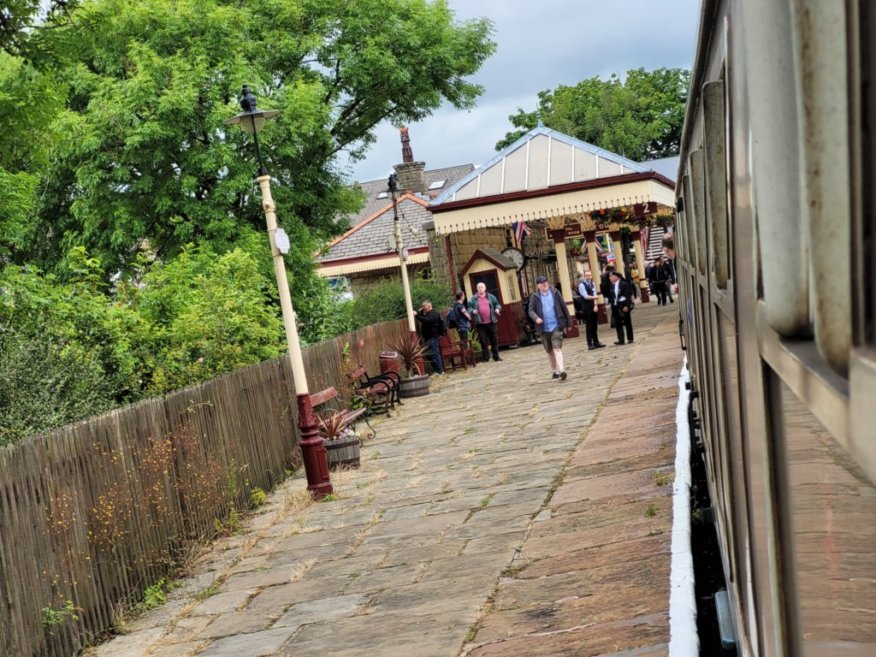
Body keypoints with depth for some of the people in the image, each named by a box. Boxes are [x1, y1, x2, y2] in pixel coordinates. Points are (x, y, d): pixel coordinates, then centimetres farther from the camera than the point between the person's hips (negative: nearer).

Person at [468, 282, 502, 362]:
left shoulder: (490, 297, 9)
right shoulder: (473, 299, 4)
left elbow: (497, 304, 15)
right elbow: (469, 308, 6)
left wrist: (498, 309, -5)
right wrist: (472, 311, -14)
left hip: (491, 322, 2)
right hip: (480, 323, -2)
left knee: (494, 340, 6)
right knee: (483, 341, 1)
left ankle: (496, 356, 16)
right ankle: (485, 357, 8)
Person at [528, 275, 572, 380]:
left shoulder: (555, 293, 2)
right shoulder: (535, 297, 3)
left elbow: (563, 307, 5)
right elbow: (531, 310, -4)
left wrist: (568, 322, 5)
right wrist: (536, 318, -25)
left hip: (556, 326, -2)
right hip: (544, 328, 2)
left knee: (557, 348, -16)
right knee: (549, 351, 12)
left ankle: (561, 370, -26)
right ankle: (555, 371, 25)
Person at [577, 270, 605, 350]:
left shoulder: (593, 284, 8)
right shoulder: (581, 285, -9)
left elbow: (594, 295, 3)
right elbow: (585, 296, -18)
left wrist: (595, 305, -9)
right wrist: (594, 297, -34)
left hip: (594, 307, 5)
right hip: (586, 308, -5)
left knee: (594, 326, 11)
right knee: (589, 326, -3)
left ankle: (596, 342, 19)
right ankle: (590, 344, 2)